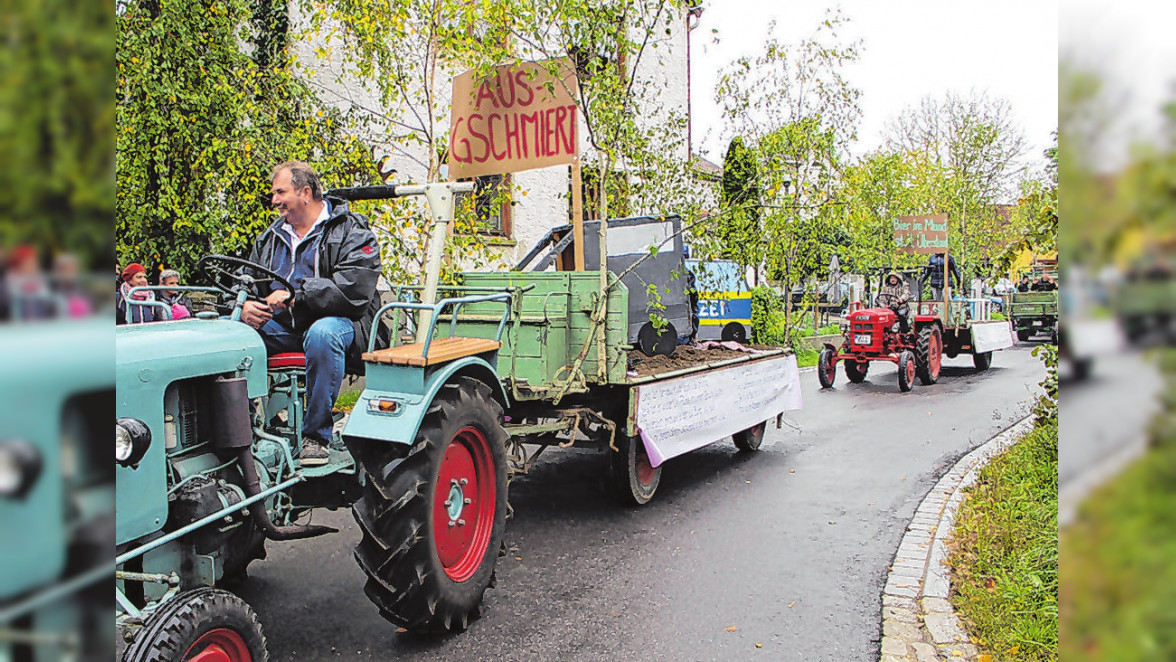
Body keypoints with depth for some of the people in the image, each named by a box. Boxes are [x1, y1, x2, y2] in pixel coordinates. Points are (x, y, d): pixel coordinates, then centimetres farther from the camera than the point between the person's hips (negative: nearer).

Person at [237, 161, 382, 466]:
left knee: (323, 333, -40)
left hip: (336, 321, -6)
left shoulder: (351, 231, -5)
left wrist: (295, 295, -25)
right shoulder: (271, 237, 18)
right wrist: (245, 306, -9)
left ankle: (317, 435, -28)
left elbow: (354, 289, -19)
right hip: (281, 326, 6)